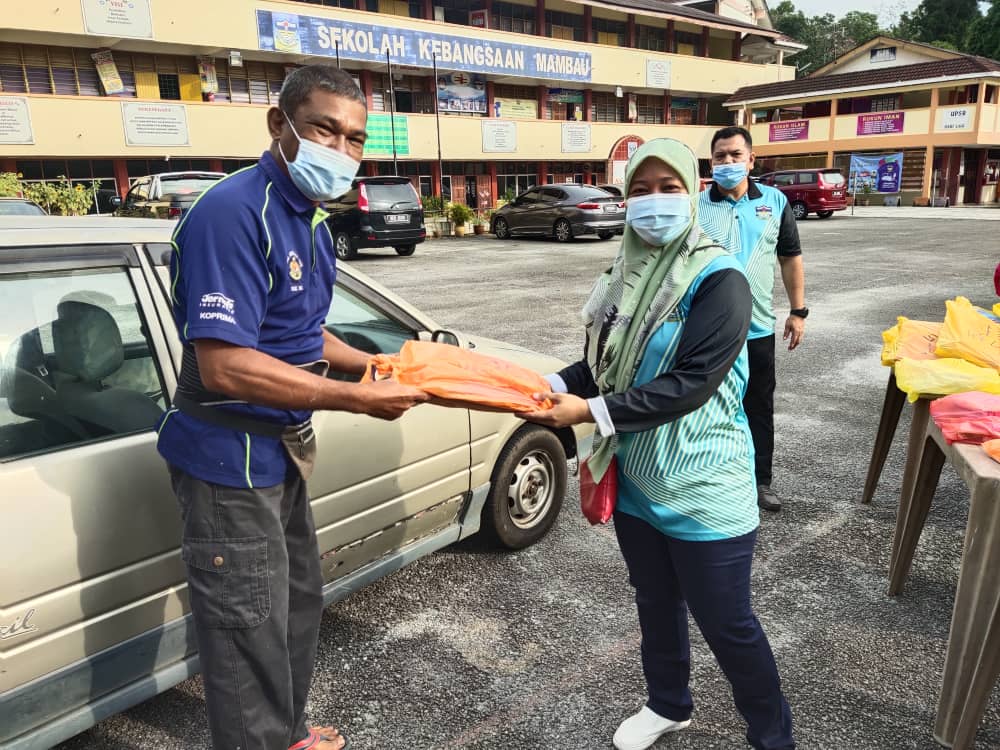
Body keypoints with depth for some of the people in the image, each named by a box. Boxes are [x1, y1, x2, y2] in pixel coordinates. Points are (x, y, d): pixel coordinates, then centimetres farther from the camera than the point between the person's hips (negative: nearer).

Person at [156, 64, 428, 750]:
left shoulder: (309, 220, 8)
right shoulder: (235, 212, -22)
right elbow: (225, 365, -29)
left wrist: (370, 364, 2)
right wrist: (361, 400, -25)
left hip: (279, 450, 10)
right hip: (230, 459, -10)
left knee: (299, 602, 24)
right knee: (251, 635, 4)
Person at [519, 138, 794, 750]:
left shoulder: (719, 281, -16)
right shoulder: (626, 276, 4)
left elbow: (691, 382, -24)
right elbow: (602, 361, 11)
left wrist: (592, 412, -27)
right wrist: (554, 389, -7)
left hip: (703, 491, -6)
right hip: (635, 480, 6)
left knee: (726, 623, 8)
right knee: (656, 602, 23)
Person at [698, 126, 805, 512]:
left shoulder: (775, 201, 3)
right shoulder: (696, 207, -3)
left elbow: (790, 258, 8)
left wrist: (798, 311, 6)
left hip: (757, 328, 2)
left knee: (759, 407, 12)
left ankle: (761, 480, 27)